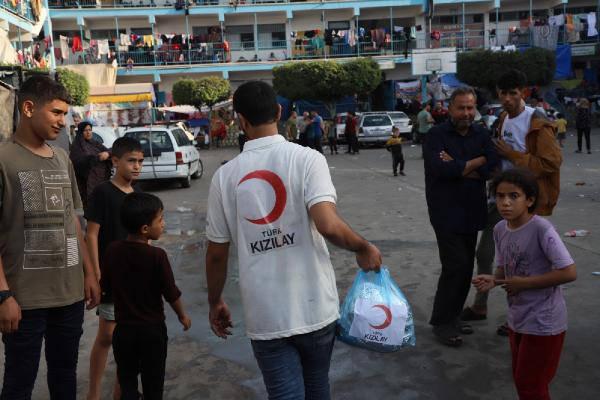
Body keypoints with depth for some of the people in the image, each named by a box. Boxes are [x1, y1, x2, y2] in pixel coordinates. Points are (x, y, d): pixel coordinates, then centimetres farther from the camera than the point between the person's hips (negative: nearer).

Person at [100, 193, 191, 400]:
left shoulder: (112, 250, -8)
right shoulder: (157, 255, -20)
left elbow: (105, 286, 2)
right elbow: (171, 293, -14)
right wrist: (182, 315, 4)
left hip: (123, 328, 3)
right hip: (152, 329, -3)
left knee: (127, 379, 18)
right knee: (153, 382, 14)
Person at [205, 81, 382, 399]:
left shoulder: (225, 175, -3)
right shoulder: (307, 158, -9)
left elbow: (217, 253, 2)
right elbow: (328, 225, -23)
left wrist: (215, 303, 18)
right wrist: (364, 249, -4)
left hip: (264, 315, 0)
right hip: (314, 306, 0)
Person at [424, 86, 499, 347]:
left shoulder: (481, 135, 9)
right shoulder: (437, 135, -6)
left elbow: (494, 167, -5)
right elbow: (440, 169, -22)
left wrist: (458, 167, -15)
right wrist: (476, 162, -10)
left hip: (472, 212, 6)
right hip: (446, 212, -5)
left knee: (465, 267, 9)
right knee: (456, 266, -8)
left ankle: (452, 317, 25)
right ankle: (441, 322, 7)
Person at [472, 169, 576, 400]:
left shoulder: (541, 229, -23)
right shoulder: (500, 229, -2)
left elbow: (569, 273, -24)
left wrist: (524, 283, -21)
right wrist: (493, 280, -11)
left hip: (543, 322, -7)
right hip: (517, 318, 7)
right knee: (520, 379, 20)